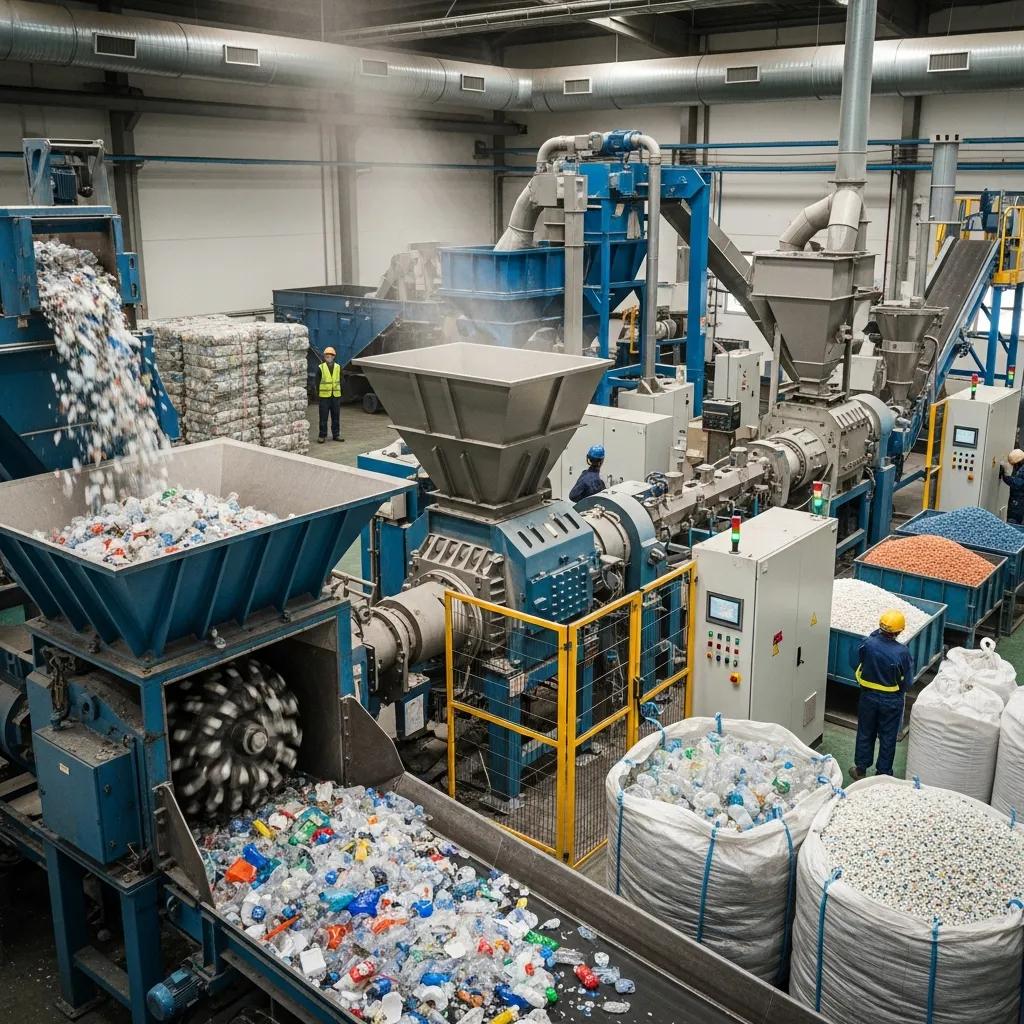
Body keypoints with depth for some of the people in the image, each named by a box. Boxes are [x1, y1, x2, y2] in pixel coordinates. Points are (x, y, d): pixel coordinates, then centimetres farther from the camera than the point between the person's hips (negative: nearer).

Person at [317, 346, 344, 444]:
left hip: (336, 396, 3)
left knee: (336, 417, 8)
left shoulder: (338, 368, 7)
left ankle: (336, 435, 18)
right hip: (324, 396, -3)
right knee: (323, 417, 0)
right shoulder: (321, 368, -2)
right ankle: (322, 436, 6)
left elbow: (341, 381, 12)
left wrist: (341, 393, 7)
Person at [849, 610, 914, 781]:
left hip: (868, 696, 2)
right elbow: (908, 681, -12)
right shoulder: (903, 652, -22)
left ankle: (860, 770, 30)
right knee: (887, 738, 15)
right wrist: (899, 691, 10)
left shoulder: (867, 644, -20)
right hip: (892, 701, -1)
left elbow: (856, 664, 0)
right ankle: (883, 773, 26)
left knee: (865, 734, 18)